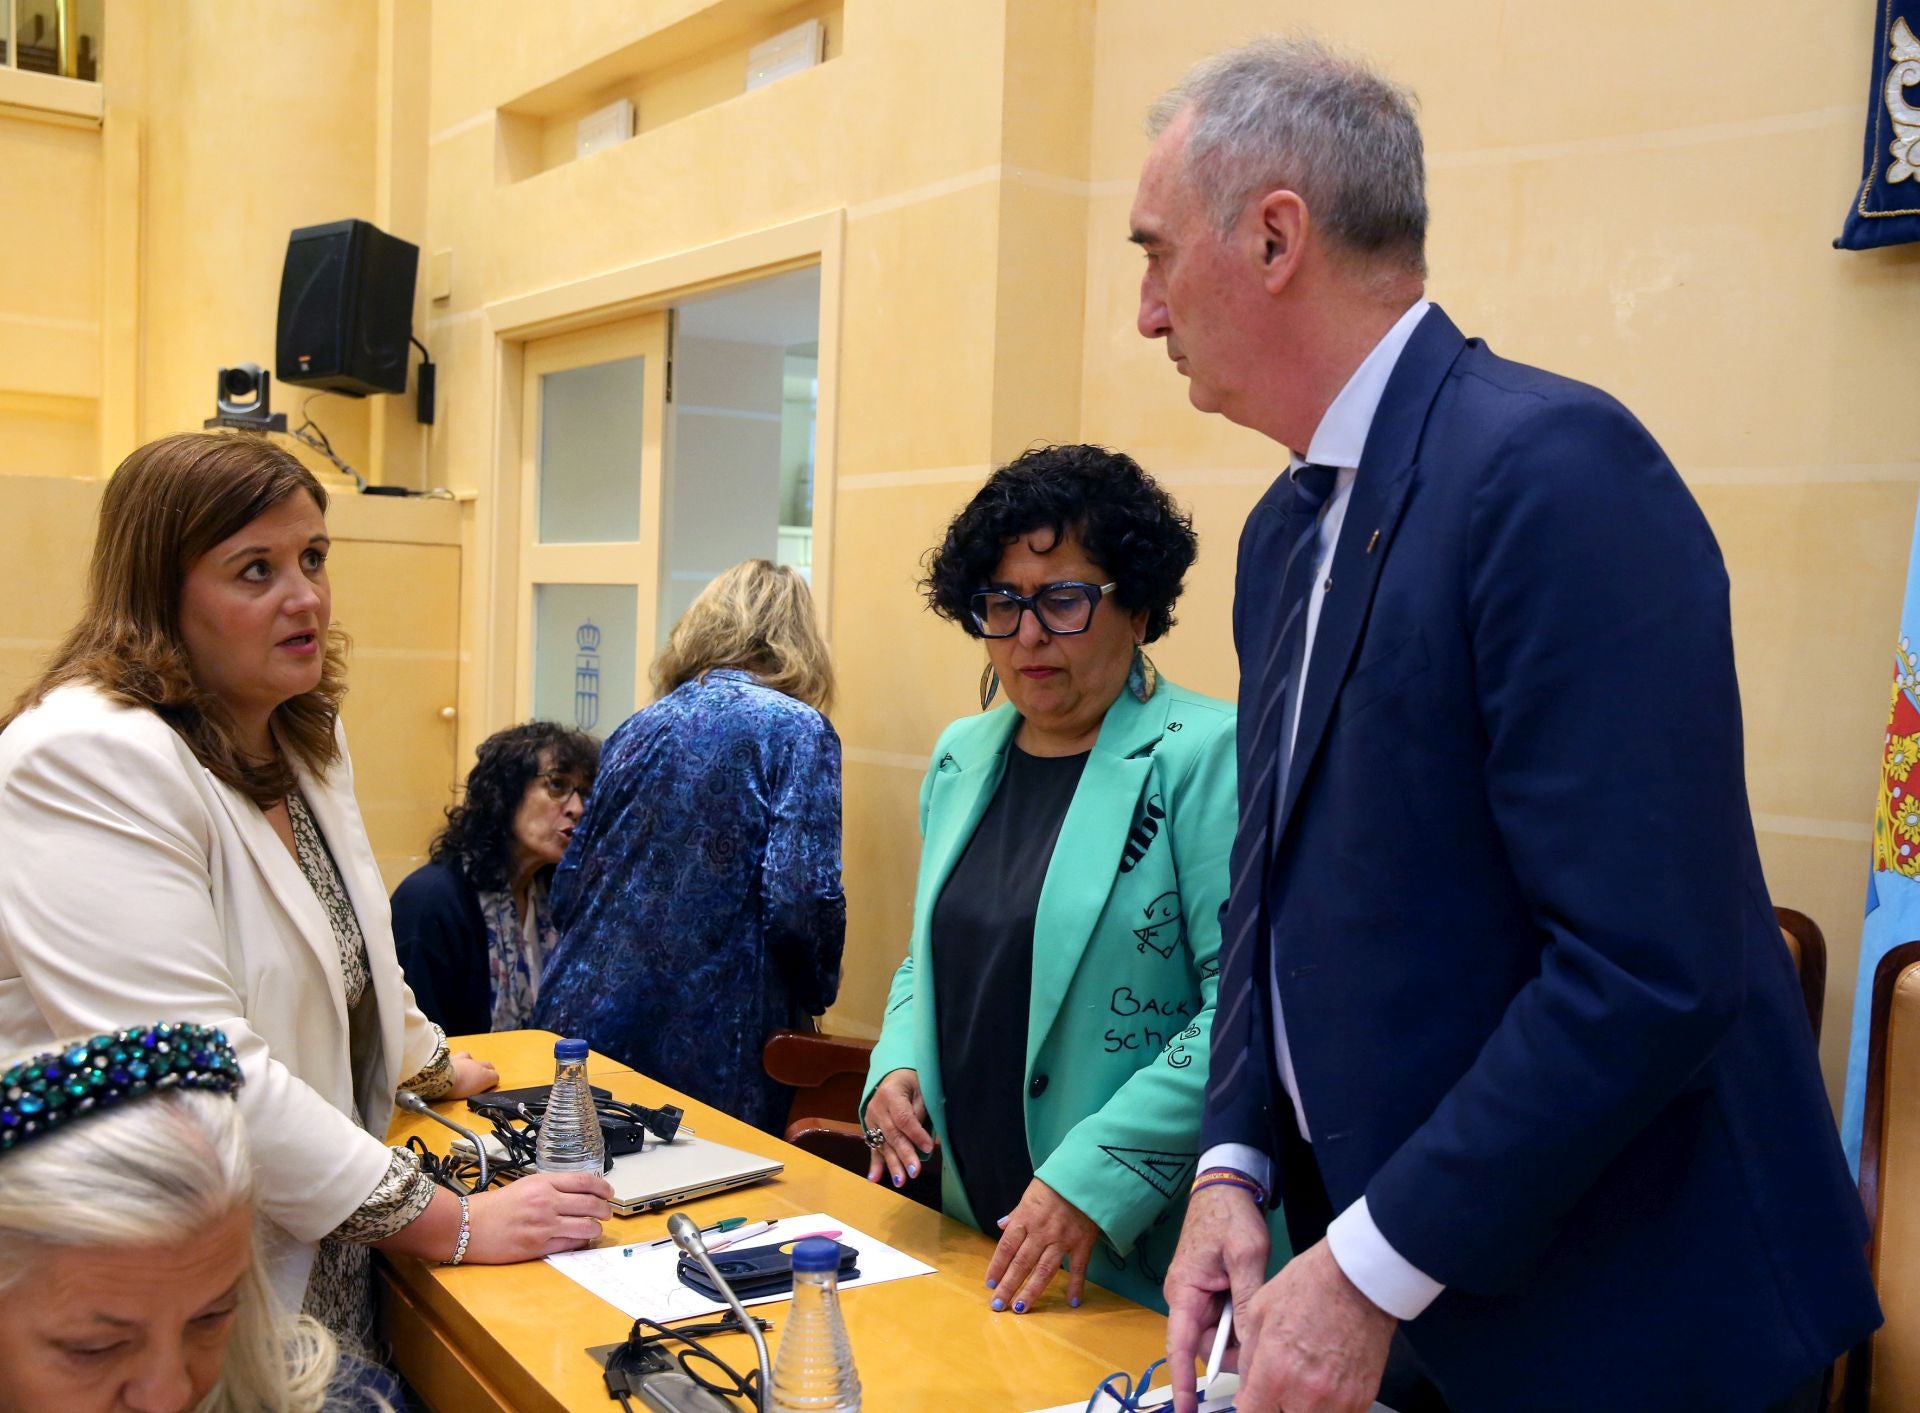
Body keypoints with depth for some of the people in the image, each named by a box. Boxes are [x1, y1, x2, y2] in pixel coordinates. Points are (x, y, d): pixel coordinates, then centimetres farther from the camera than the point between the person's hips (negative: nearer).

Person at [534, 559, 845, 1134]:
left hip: (583, 1022, 6)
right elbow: (801, 898, -16)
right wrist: (816, 991, 2)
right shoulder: (795, 728, -6)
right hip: (711, 1054, -6)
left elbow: (568, 892, 14)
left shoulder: (638, 727, 11)